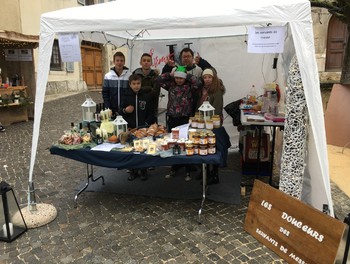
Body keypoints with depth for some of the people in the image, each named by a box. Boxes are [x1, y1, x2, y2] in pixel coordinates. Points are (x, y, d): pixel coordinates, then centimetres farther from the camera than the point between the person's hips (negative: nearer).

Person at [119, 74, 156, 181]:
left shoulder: (147, 96, 0)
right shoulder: (125, 95, 2)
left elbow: (151, 112, 5)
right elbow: (120, 111, 9)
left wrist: (147, 123, -7)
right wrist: (125, 110, -13)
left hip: (144, 128, -1)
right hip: (130, 128, 1)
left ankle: (143, 171, 22)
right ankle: (133, 171, 23)